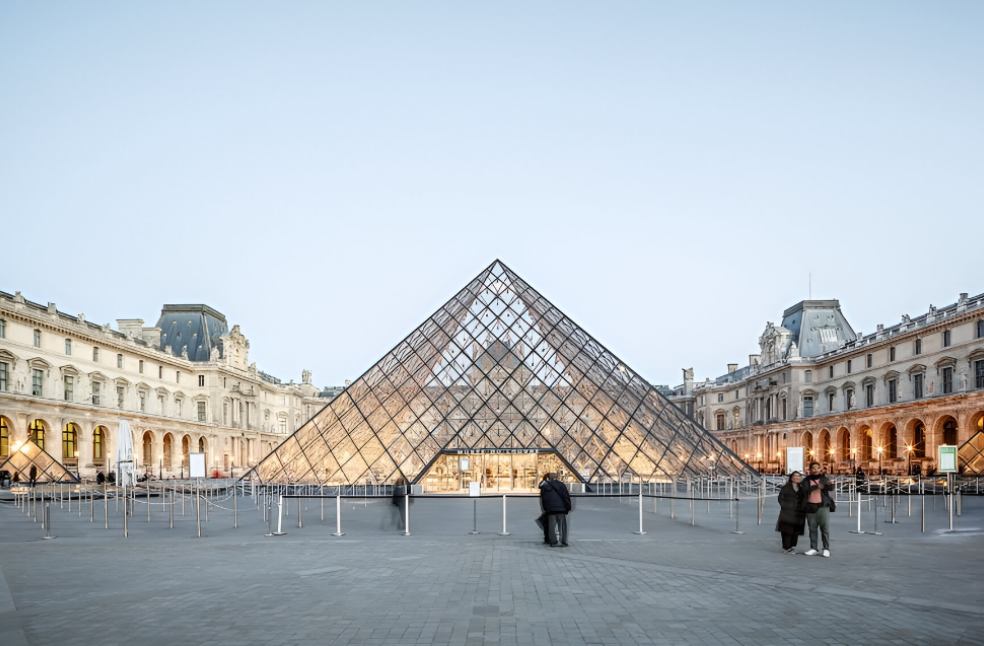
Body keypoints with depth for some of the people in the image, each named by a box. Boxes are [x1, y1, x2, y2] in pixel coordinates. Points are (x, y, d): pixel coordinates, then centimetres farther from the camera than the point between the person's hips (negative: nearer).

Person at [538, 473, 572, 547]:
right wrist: (568, 507, 6)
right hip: (561, 508, -1)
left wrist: (545, 509, 15)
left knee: (552, 525, 4)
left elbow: (543, 500, 10)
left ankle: (554, 542, -2)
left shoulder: (544, 487, 11)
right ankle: (563, 542, 0)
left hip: (550, 509, 1)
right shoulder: (561, 485, 7)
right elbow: (566, 496, 2)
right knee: (562, 525, 4)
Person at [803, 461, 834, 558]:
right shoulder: (806, 480, 6)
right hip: (811, 507, 1)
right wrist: (816, 486, -26)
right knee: (812, 529, 5)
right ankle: (813, 549, 13)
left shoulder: (824, 479, 6)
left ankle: (826, 549, 0)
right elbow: (805, 490, -11)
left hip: (823, 506, -1)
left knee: (825, 528, -5)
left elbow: (831, 488, -10)